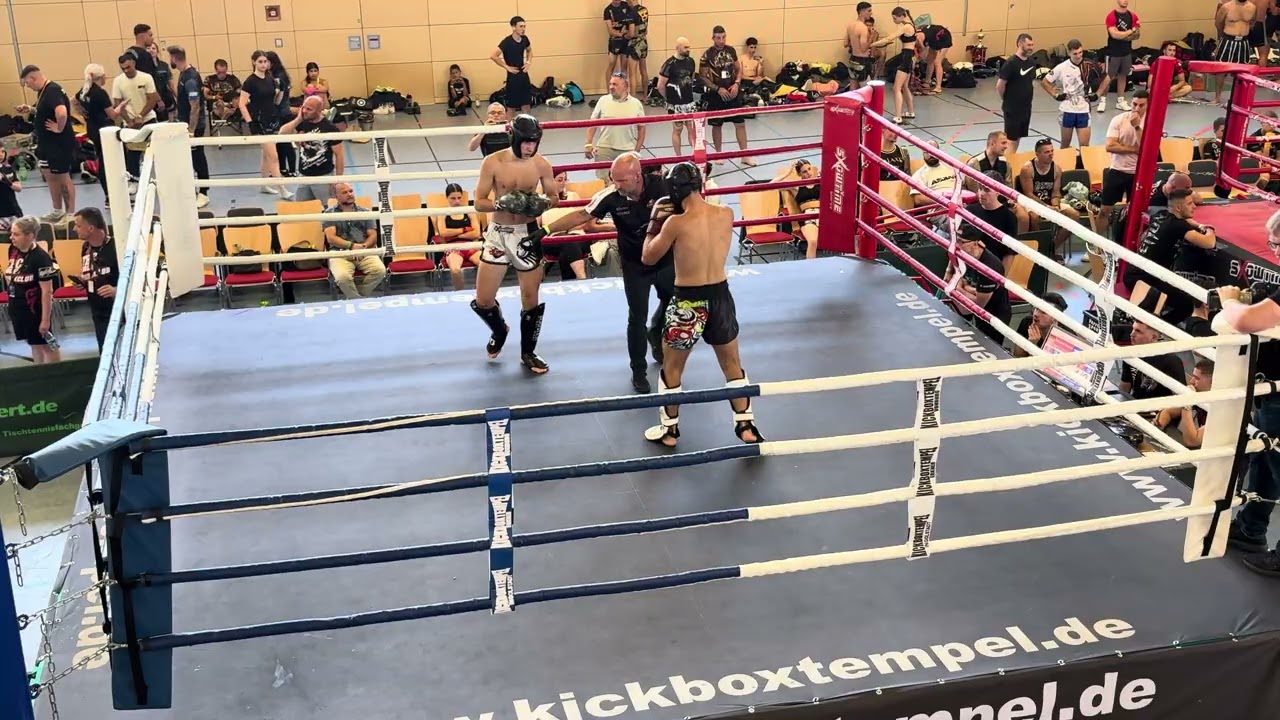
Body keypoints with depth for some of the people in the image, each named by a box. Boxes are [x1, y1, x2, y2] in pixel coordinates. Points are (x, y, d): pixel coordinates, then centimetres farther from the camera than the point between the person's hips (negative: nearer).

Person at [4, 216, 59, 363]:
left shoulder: (40, 257, -23)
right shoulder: (13, 250, 0)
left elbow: (47, 291, -22)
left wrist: (46, 319, -21)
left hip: (35, 309, -8)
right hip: (17, 307, 8)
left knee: (46, 345, 5)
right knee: (34, 344, 18)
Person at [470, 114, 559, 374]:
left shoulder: (542, 165, -6)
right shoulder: (493, 163, -12)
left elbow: (554, 198, 7)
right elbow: (479, 202, -7)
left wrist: (544, 202, -16)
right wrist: (501, 203, -27)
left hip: (527, 235, 1)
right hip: (498, 234, -1)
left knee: (530, 299, 6)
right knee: (483, 300, 2)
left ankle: (528, 353, 26)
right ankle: (499, 330, 36)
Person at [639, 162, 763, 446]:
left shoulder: (676, 223, -18)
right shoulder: (726, 214, -5)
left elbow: (648, 258, -4)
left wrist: (655, 221, 6)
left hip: (688, 301, -4)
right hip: (721, 296, 4)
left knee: (671, 369, 16)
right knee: (733, 365, 21)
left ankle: (669, 430, 27)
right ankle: (746, 426, 28)